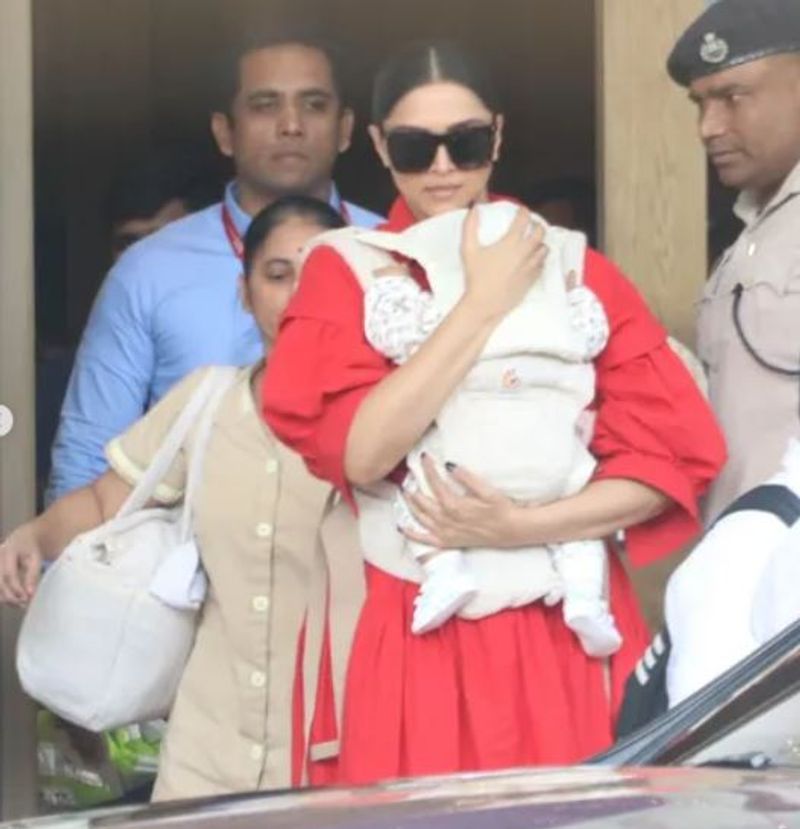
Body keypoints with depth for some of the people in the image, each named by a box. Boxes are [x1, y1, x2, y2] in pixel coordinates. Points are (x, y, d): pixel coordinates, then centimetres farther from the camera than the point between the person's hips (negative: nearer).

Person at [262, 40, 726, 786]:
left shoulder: (578, 273, 6)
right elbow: (360, 455, -15)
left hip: (564, 637, 2)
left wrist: (525, 528, -14)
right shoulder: (344, 274, 1)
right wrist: (484, 303, -12)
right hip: (408, 640, -1)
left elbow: (671, 460, -1)